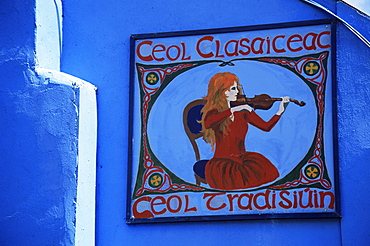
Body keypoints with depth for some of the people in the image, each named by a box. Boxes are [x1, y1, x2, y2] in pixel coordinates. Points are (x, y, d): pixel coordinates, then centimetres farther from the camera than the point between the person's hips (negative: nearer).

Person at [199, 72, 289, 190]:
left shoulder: (243, 111, 8)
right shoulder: (214, 112, -5)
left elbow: (266, 126, 4)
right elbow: (207, 124, -30)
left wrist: (280, 112, -11)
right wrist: (232, 110, -32)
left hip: (242, 158, 4)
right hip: (222, 162, -4)